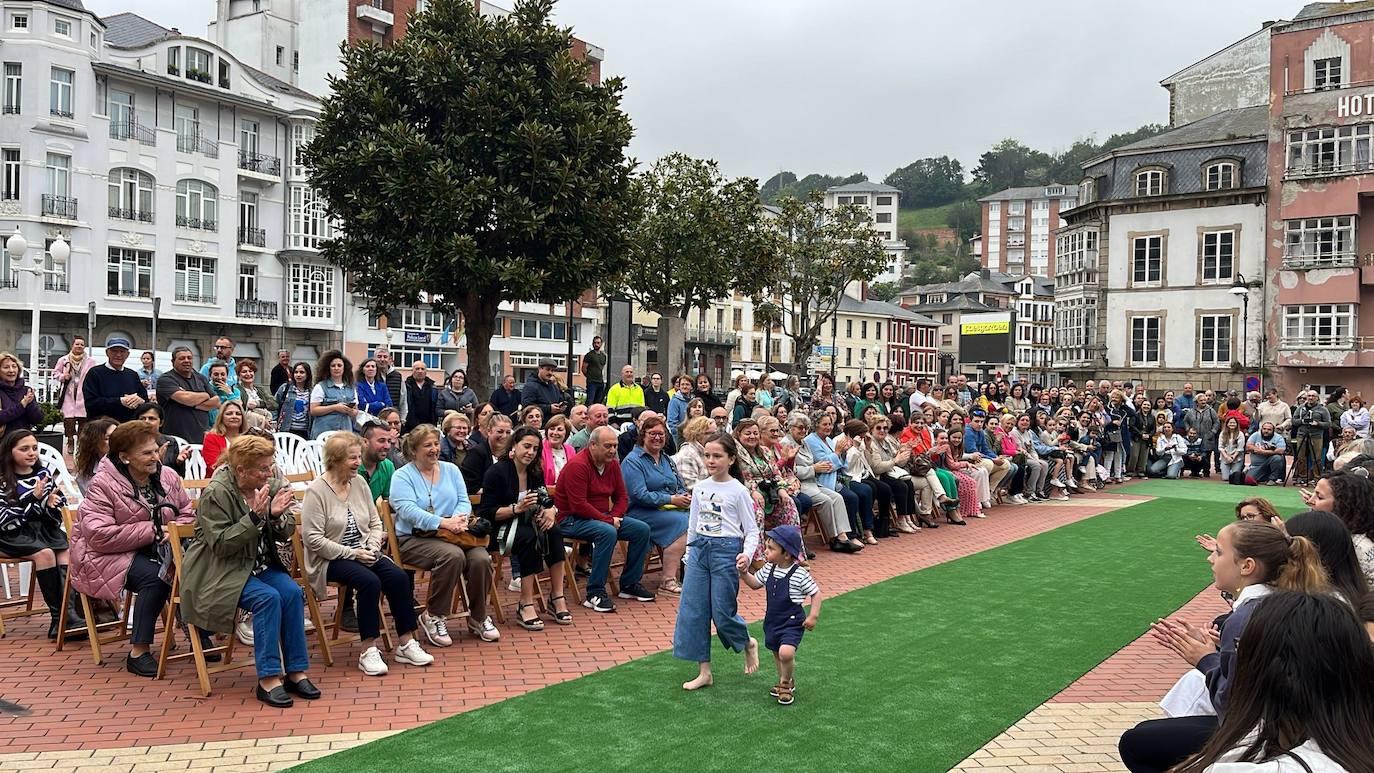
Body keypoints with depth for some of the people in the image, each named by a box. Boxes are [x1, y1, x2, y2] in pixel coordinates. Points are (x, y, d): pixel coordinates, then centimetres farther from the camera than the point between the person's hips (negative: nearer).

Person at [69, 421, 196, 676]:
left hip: (156, 549, 6)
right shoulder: (102, 485, -13)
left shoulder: (168, 476, 4)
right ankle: (138, 653, -23)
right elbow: (100, 535, -22)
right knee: (155, 576, -32)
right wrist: (152, 531, -22)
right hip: (110, 555, -5)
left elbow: (188, 513, 10)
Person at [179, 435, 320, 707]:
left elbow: (285, 534, 5)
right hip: (219, 571, -5)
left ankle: (296, 672, -14)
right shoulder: (215, 494, -16)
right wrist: (255, 516, -28)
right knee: (268, 598, -28)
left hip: (259, 564, 6)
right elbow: (220, 544, -21)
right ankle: (268, 679, -21)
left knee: (292, 592, -21)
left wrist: (277, 516, -18)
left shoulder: (271, 485, 1)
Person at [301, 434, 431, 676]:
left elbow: (375, 522, 14)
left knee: (398, 577, -18)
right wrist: (351, 553, -18)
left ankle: (406, 644, -10)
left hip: (362, 553, 6)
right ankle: (368, 651, -22)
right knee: (369, 581, -31)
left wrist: (372, 546, -6)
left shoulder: (359, 483, 8)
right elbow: (312, 539, -17)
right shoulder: (316, 491, -12)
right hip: (330, 559, -6)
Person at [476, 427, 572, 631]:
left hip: (525, 525, 6)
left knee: (554, 531, -24)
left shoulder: (536, 472, 8)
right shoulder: (497, 472, -12)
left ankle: (557, 597, -22)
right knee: (530, 537, -34)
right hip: (497, 530, -6)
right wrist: (517, 508, -27)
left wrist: (550, 511, -17)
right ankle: (525, 605, -31)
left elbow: (546, 503, 8)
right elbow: (486, 513, -14)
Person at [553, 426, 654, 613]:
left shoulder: (613, 464, 6)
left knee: (642, 529, -3)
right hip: (571, 520, -8)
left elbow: (622, 497, 12)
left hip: (603, 517, 9)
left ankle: (629, 583, 11)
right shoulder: (577, 465, -19)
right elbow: (578, 505, -24)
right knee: (607, 532, -35)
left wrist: (615, 517, -9)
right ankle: (594, 594, -29)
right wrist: (608, 520, -21)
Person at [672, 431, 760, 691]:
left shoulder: (738, 491, -7)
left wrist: (747, 554, -21)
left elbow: (752, 531, -5)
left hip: (726, 551, -5)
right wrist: (690, 552, 14)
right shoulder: (700, 488, 7)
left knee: (723, 613, -3)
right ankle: (704, 671, 11)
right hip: (699, 550, 5)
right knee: (692, 611, 2)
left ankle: (748, 644, 30)